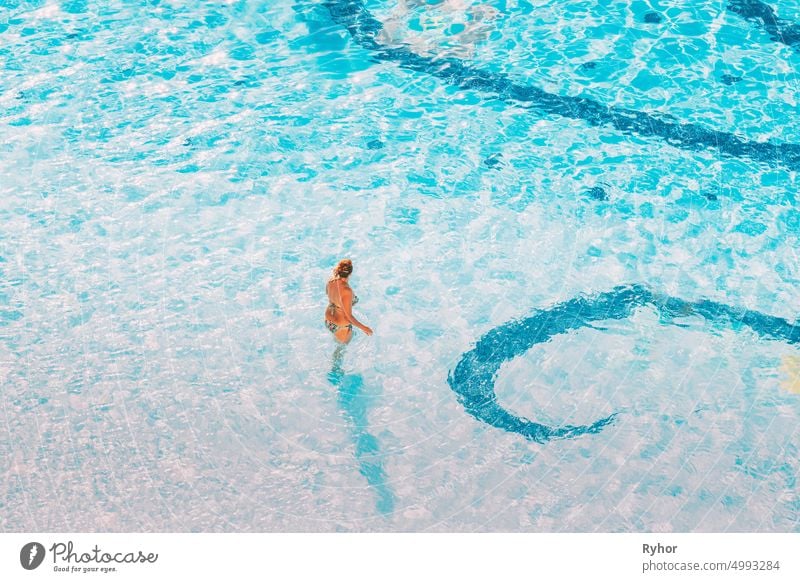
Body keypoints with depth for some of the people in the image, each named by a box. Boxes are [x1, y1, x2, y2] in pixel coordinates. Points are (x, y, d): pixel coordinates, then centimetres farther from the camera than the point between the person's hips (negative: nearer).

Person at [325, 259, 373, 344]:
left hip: (328, 321, 6)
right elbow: (348, 316, -30)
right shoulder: (346, 291, -38)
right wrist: (363, 328, -20)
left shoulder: (331, 281, -16)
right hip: (341, 327, -6)